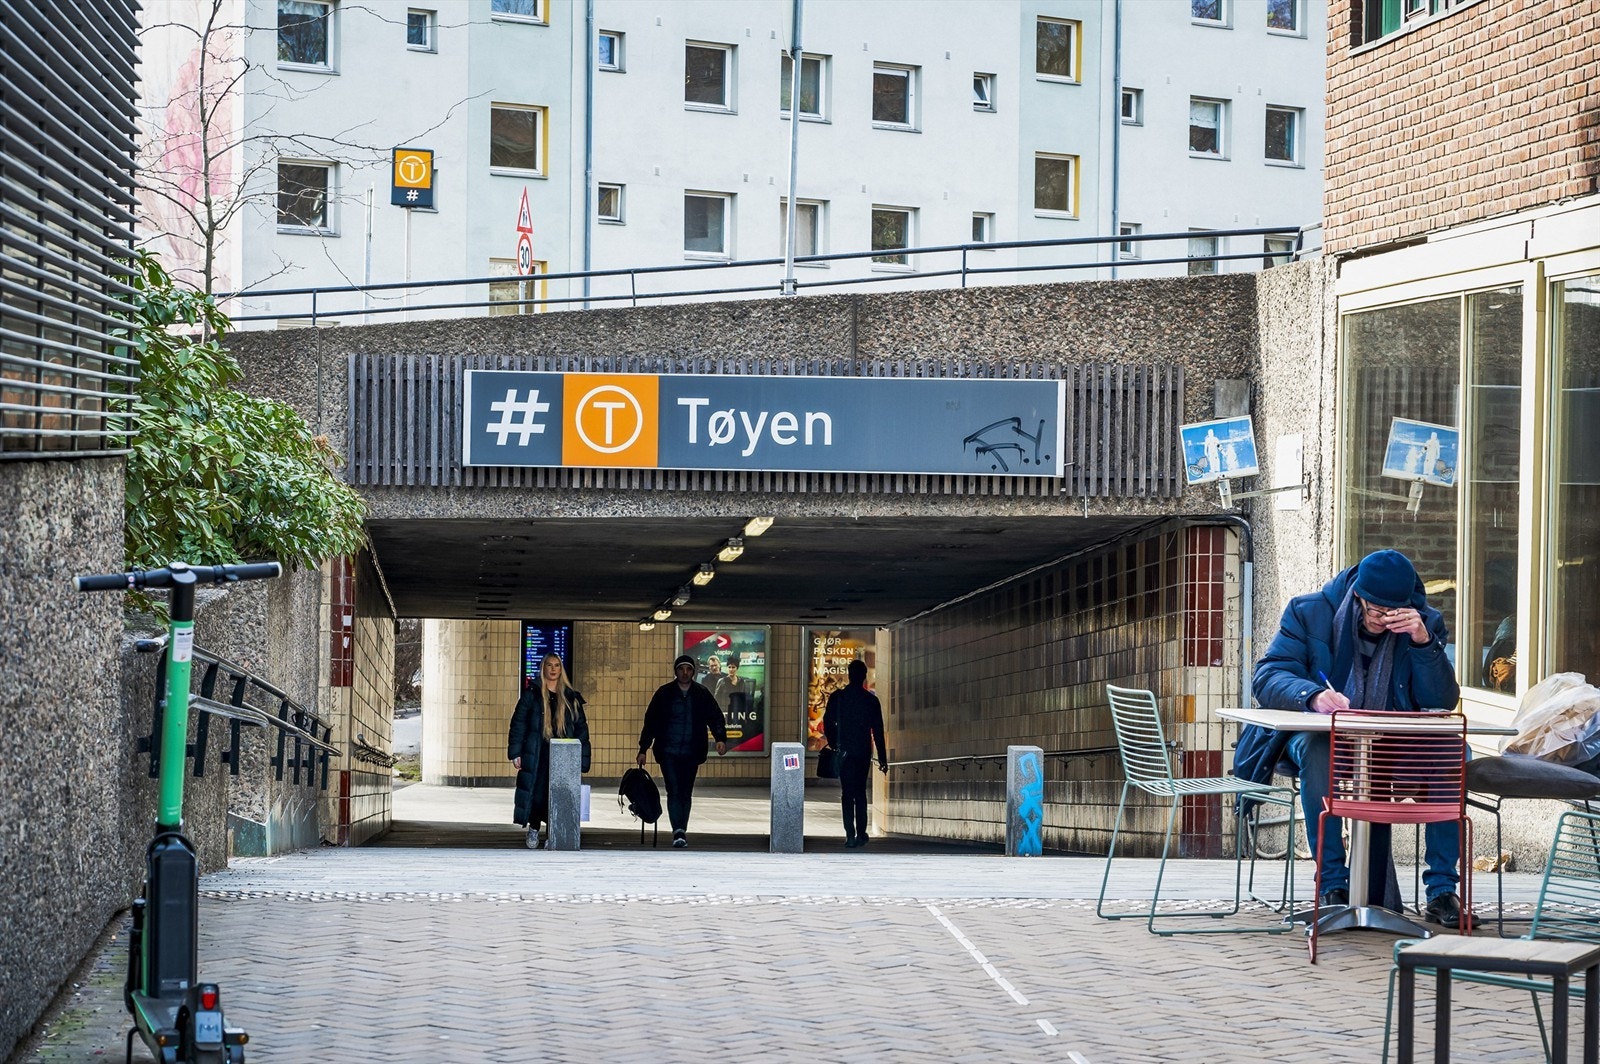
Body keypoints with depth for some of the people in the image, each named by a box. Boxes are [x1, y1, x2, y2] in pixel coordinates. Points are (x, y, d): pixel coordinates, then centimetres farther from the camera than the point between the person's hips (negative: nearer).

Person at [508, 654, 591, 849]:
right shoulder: (532, 694, 4)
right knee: (536, 793, -1)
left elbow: (581, 728, 11)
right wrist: (516, 752, -5)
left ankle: (552, 834, 4)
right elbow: (518, 722, 2)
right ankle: (534, 830, 21)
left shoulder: (570, 698, 10)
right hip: (536, 754, -1)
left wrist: (581, 759, 4)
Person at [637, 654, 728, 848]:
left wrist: (721, 738, -15)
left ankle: (681, 831, 16)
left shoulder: (702, 695, 4)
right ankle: (678, 832, -18)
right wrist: (643, 749, 0)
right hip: (668, 752, -2)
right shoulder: (664, 693, 1)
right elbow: (650, 721, 4)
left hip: (691, 753, 2)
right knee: (674, 791, -12)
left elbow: (715, 718, 4)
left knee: (686, 793, 6)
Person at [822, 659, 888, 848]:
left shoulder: (836, 697, -3)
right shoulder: (871, 700, -3)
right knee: (860, 792, 14)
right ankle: (861, 834, 14)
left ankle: (851, 835, -8)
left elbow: (828, 725, 0)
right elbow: (878, 731, -1)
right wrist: (882, 758, 5)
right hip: (864, 753, 1)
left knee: (847, 793, 1)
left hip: (844, 752, -1)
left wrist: (835, 746, 17)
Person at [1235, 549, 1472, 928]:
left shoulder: (1426, 623, -1)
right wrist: (1314, 696, -36)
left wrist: (1423, 641, -23)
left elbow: (1443, 703, -9)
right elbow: (1266, 678, -15)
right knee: (1317, 750, -37)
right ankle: (1333, 887, -32)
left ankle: (1442, 889, -21)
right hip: (1318, 734, -2)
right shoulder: (1309, 611, -6)